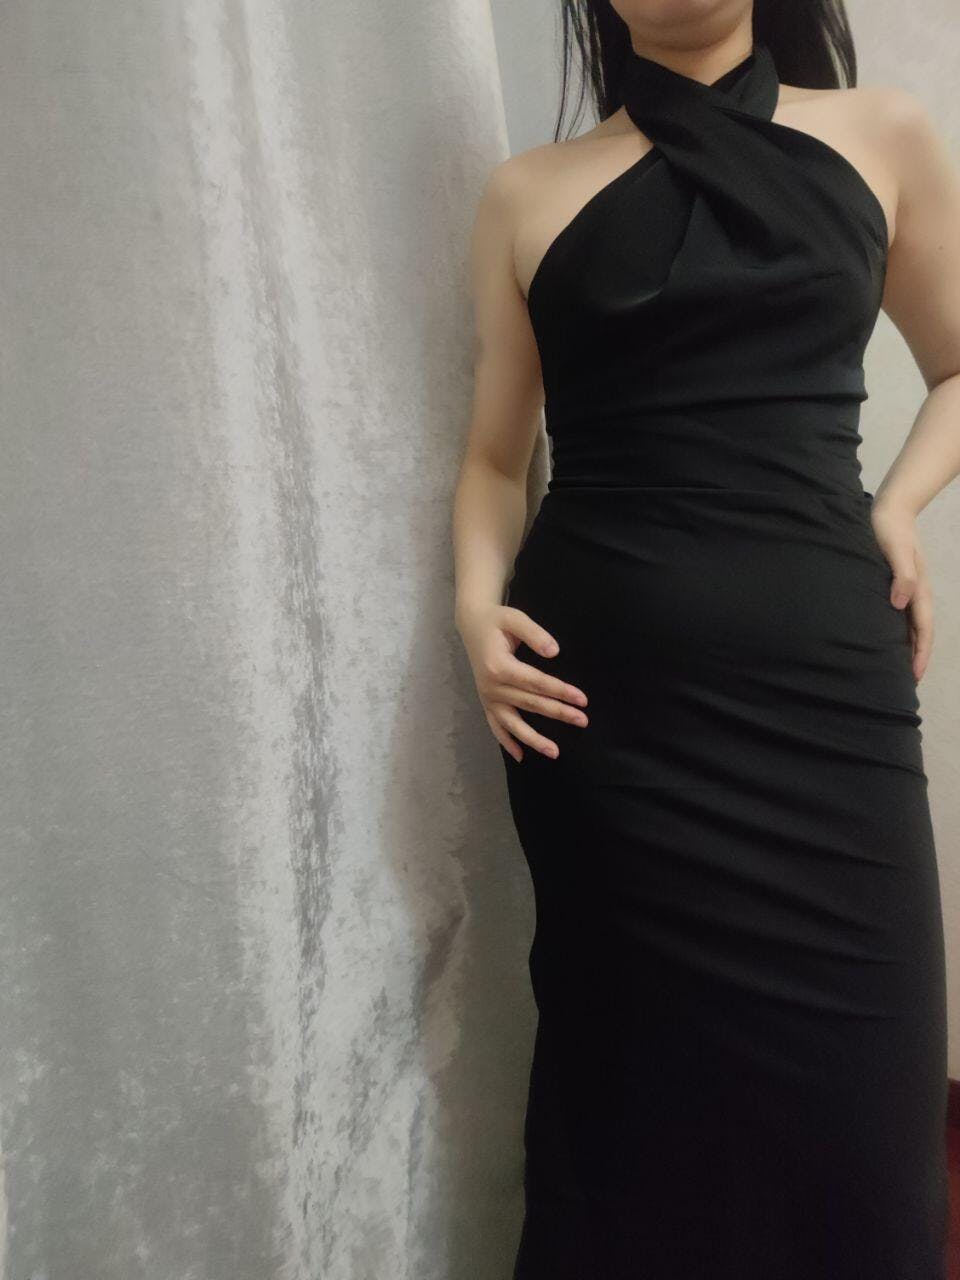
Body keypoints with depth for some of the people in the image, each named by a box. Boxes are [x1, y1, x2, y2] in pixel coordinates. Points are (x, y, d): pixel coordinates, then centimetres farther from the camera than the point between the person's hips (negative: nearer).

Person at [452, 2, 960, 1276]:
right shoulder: (530, 191, 9)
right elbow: (495, 454, 11)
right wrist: (478, 599, -7)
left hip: (819, 668, 1)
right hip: (602, 686, 0)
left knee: (851, 1071, 5)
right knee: (638, 1066, 9)